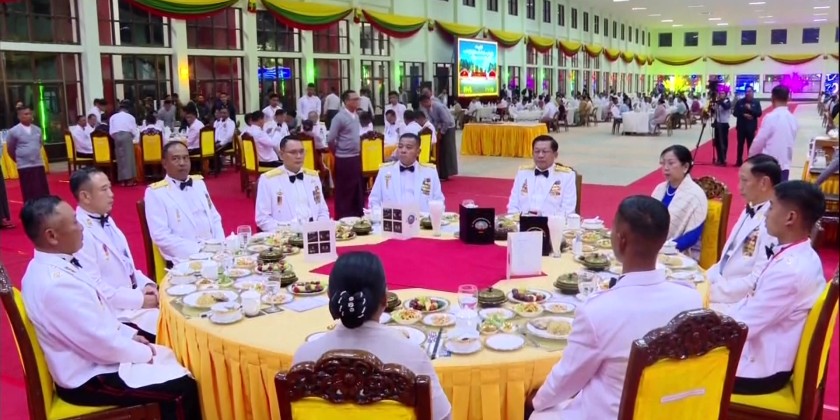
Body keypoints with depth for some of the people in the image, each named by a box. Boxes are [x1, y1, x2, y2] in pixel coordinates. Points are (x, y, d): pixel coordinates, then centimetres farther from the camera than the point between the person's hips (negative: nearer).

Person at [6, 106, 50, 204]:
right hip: (24, 166, -4)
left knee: (44, 192, 7)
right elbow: (10, 150, 4)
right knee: (29, 193, 1)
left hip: (39, 164, 4)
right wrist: (19, 160, 12)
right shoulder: (13, 131, -7)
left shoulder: (37, 129, 4)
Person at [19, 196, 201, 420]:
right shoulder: (56, 284, -31)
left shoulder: (50, 266, 0)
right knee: (182, 387, -13)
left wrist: (130, 335, 6)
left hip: (92, 353, 10)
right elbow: (103, 345, -25)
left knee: (170, 356, 14)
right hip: (88, 378, -10)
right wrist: (145, 353, -10)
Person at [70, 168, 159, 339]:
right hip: (113, 311, -8)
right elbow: (94, 288, -21)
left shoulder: (106, 220, 9)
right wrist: (140, 300, -18)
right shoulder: (79, 233, -19)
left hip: (132, 297, 9)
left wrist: (146, 284, -1)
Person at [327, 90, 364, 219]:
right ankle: (343, 218, 13)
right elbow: (330, 140, -16)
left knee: (358, 189, 16)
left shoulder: (356, 116, 8)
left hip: (356, 157, 8)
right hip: (344, 160, -8)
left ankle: (358, 216, 29)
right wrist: (337, 153, -3)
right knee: (344, 191, 2)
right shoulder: (339, 117, -15)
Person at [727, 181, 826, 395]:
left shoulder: (790, 270, -29)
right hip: (762, 353, 8)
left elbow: (743, 325, -24)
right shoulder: (798, 256, 1)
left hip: (760, 370, -8)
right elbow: (753, 304, 9)